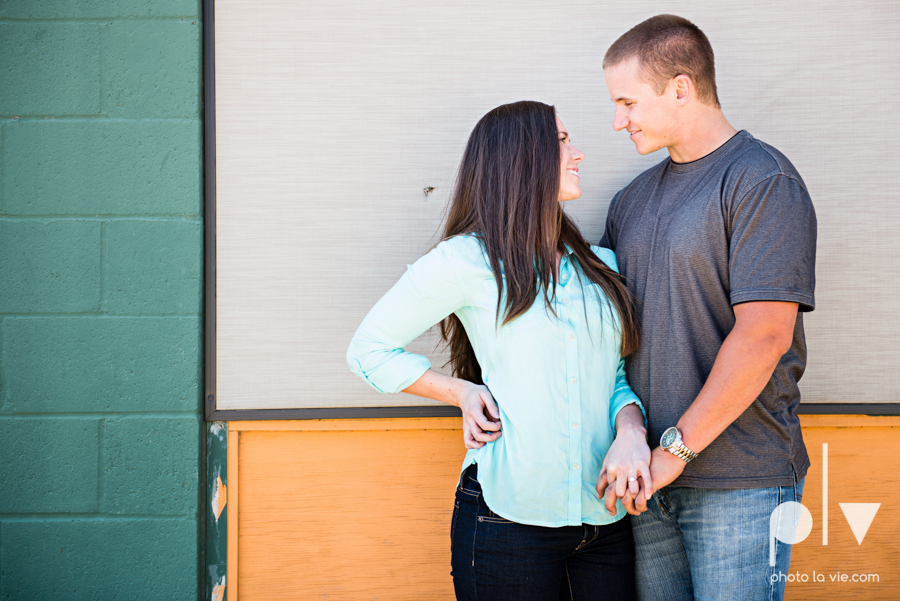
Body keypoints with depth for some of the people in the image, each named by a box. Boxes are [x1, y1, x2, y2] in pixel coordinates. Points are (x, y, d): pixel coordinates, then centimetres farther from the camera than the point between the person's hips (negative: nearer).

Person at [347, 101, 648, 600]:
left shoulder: (601, 266, 13)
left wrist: (631, 432, -7)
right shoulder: (467, 260, -2)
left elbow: (618, 378, 14)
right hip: (508, 517, -4)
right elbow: (368, 350, 5)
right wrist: (462, 392, -3)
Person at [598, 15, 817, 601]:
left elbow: (764, 336, -18)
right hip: (648, 478, 7)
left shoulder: (763, 181, -9)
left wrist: (676, 449, -17)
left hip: (740, 482, -6)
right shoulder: (633, 200, 15)